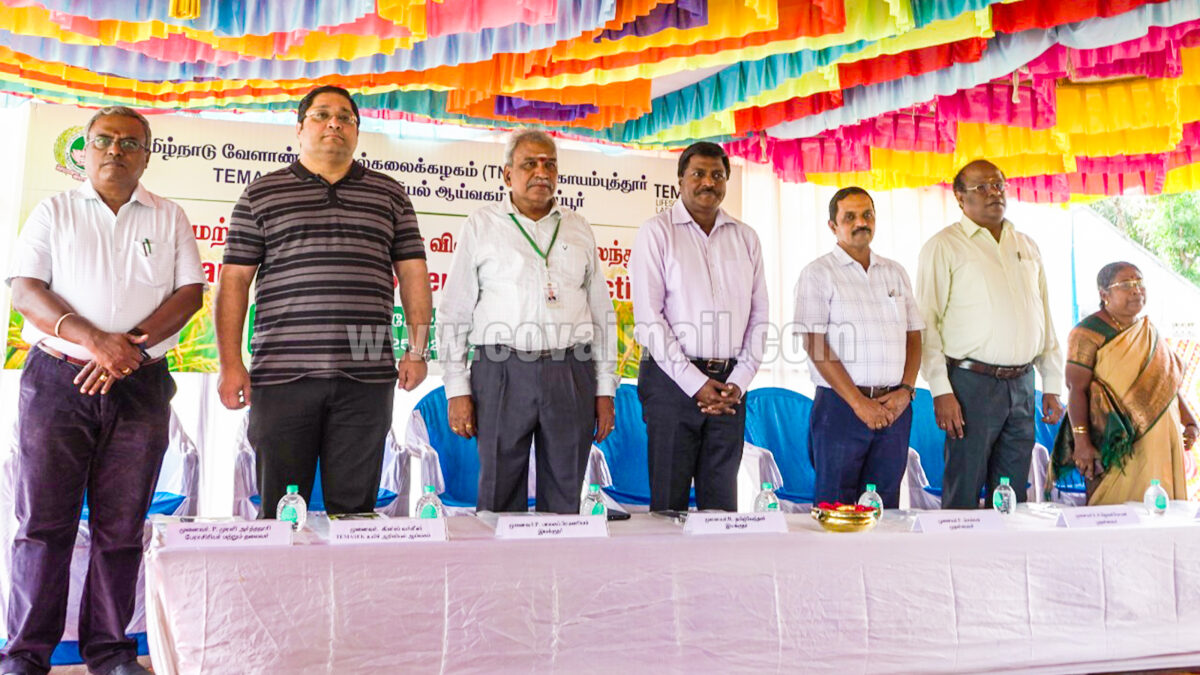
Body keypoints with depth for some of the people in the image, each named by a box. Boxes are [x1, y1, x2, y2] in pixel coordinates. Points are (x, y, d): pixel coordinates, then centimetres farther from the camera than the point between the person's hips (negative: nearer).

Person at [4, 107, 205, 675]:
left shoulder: (170, 218, 13)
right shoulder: (55, 211, 11)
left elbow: (190, 292, 3)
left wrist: (129, 346, -11)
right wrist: (94, 341, -16)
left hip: (141, 386, 1)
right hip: (57, 380, -1)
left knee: (121, 525, 4)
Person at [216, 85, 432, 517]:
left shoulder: (390, 195, 14)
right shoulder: (261, 195, 11)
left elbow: (414, 275, 12)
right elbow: (234, 280, 7)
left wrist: (417, 351, 3)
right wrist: (230, 364, -2)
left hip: (366, 375, 1)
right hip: (282, 373, 0)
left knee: (354, 508, 4)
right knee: (280, 511, 4)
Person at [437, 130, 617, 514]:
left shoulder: (579, 230, 15)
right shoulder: (482, 226, 8)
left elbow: (602, 312, 15)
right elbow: (454, 312, 5)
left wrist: (605, 389, 8)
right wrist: (457, 389, -3)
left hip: (571, 372, 2)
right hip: (501, 371, -2)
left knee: (565, 498, 6)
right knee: (500, 496, 2)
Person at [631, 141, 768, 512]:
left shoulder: (745, 237, 14)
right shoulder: (657, 232, 0)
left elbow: (758, 316, 12)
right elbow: (648, 318, -8)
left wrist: (739, 381, -1)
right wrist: (695, 382, -11)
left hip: (730, 385, 4)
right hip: (672, 380, -4)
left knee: (722, 502, 8)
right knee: (669, 501, 0)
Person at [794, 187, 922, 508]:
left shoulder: (895, 272, 16)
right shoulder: (818, 274, -1)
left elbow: (913, 336, 15)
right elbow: (815, 345, -9)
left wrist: (905, 391, -2)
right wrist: (858, 402, -14)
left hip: (894, 408, 5)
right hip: (841, 406, -4)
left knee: (884, 509, 8)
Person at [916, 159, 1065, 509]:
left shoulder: (1027, 247, 17)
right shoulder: (943, 246, -2)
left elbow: (1045, 319, 20)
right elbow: (926, 322, -8)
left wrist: (1052, 385, 14)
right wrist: (941, 391, -15)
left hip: (1022, 385, 6)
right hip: (972, 383, -5)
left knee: (1013, 497, 10)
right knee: (963, 496, -3)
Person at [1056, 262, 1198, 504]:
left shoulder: (1149, 331, 15)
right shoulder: (1089, 333, -8)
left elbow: (1169, 383, 22)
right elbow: (1076, 389, -13)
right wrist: (1081, 442, -19)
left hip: (1161, 438, 7)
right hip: (1119, 444, -6)